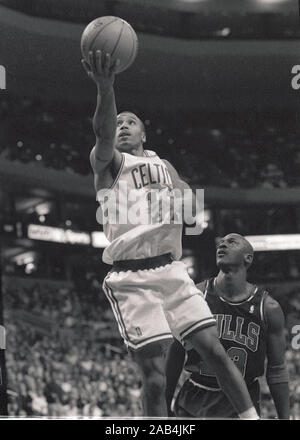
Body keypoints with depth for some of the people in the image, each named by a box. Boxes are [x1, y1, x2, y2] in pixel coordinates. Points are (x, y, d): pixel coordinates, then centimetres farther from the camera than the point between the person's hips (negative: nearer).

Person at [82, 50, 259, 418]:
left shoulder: (162, 165, 23)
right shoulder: (108, 162, 6)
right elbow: (103, 133, -17)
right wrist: (105, 88, -37)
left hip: (171, 269, 4)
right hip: (131, 279, -4)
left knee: (215, 352, -3)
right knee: (155, 378, -10)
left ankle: (253, 419, 2)